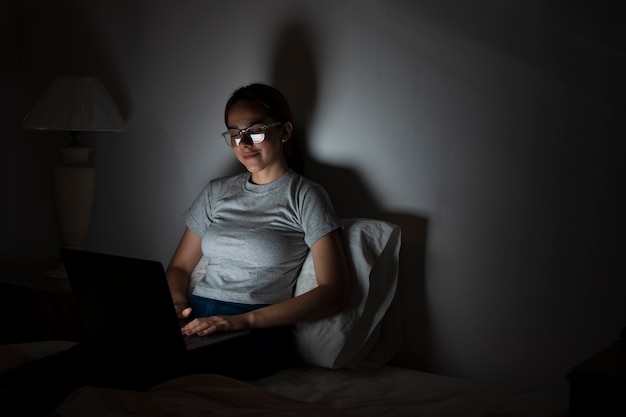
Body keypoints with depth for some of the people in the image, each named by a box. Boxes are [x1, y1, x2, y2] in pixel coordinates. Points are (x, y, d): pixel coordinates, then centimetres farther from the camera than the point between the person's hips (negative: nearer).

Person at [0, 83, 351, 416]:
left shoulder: (305, 196, 4)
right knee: (109, 344, -30)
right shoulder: (217, 193, 20)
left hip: (260, 330, -5)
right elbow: (179, 267, 24)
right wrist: (176, 303, -2)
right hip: (196, 316, 5)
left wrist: (243, 320, -14)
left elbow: (335, 292, -5)